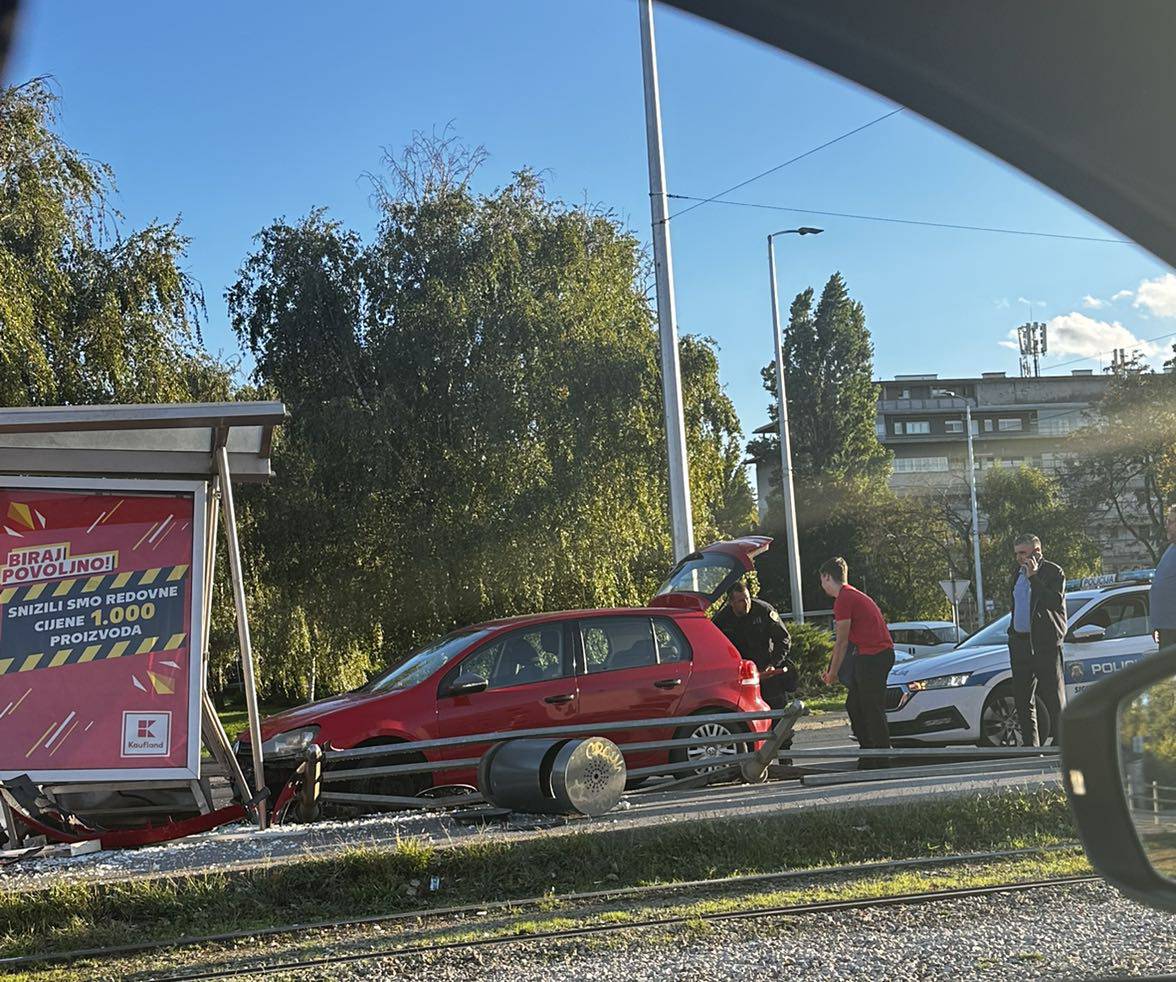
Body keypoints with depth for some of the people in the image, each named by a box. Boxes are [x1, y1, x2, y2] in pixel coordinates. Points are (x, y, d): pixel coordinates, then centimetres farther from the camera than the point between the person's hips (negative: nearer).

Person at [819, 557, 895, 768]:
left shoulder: (843, 600, -11)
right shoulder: (853, 595, 21)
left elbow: (842, 642, -9)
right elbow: (845, 639, 24)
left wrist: (833, 672, 1)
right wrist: (832, 668, 25)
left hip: (873, 656, -10)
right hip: (878, 654, 10)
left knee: (873, 710, -7)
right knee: (854, 705, 14)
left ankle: (882, 762, -6)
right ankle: (868, 757, 16)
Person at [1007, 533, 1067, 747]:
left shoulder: (1053, 572, -4)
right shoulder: (1018, 574, 18)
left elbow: (1056, 602, -18)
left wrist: (1033, 577, -18)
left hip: (1046, 643, -8)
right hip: (1021, 644, 8)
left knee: (1054, 700, -4)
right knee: (1022, 700, 9)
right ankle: (1030, 748, 16)